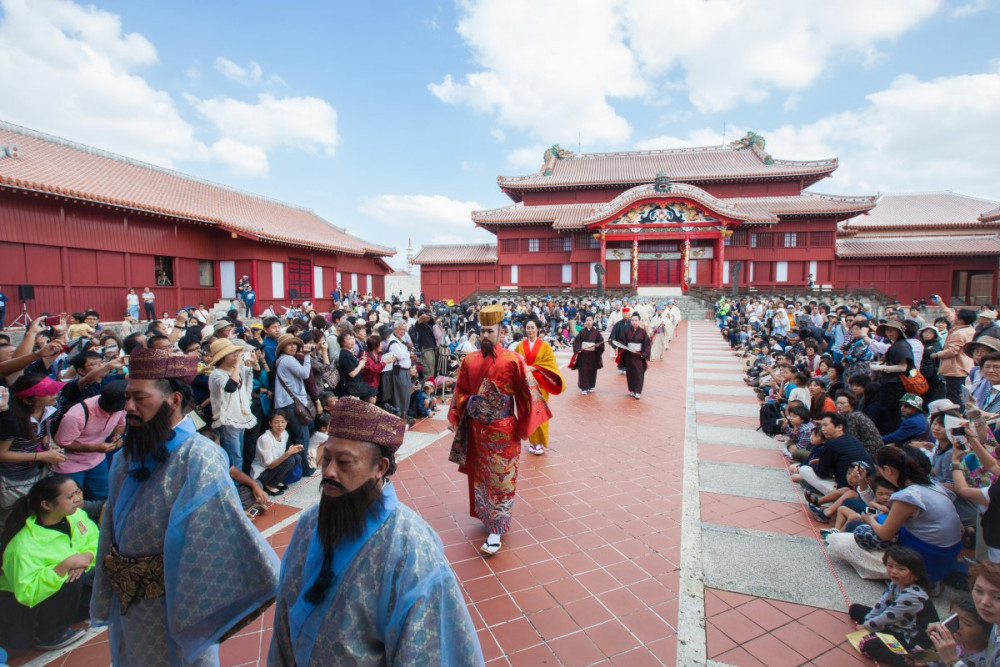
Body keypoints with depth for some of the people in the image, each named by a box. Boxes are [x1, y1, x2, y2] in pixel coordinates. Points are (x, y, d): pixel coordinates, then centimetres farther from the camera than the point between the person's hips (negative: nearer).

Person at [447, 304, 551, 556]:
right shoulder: (469, 360, -2)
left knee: (500, 479, 4)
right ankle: (487, 515, 39)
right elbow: (461, 392, 7)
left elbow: (527, 393, -9)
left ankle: (496, 530, 13)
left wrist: (524, 424, -8)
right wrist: (457, 417, 2)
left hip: (502, 430, -4)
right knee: (480, 475, 18)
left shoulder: (513, 360, -14)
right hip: (477, 429, 4)